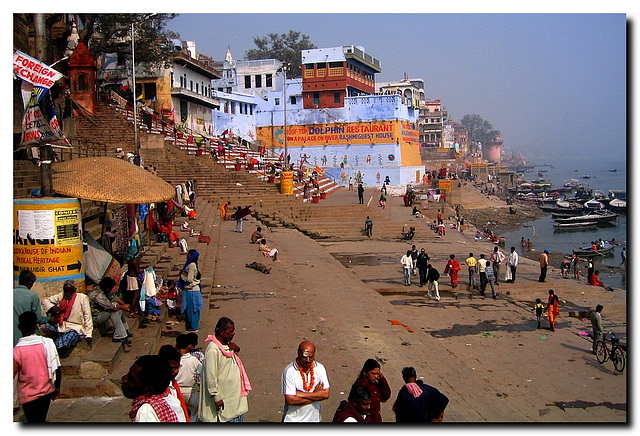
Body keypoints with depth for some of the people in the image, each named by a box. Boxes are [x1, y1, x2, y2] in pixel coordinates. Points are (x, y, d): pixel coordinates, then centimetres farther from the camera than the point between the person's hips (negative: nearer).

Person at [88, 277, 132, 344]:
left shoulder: (105, 290, -1)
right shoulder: (97, 294, -30)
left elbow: (115, 298, 12)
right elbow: (110, 306, -31)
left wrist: (124, 305, -2)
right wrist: (123, 307, -18)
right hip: (95, 317, -10)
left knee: (118, 308, 6)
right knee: (114, 311, -26)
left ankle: (125, 330, 9)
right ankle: (119, 336, -23)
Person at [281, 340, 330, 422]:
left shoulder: (320, 368, -2)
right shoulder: (289, 371, -14)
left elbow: (326, 394, -9)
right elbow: (290, 400, -18)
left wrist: (301, 394, -15)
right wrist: (315, 395, -11)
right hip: (293, 419, -1)